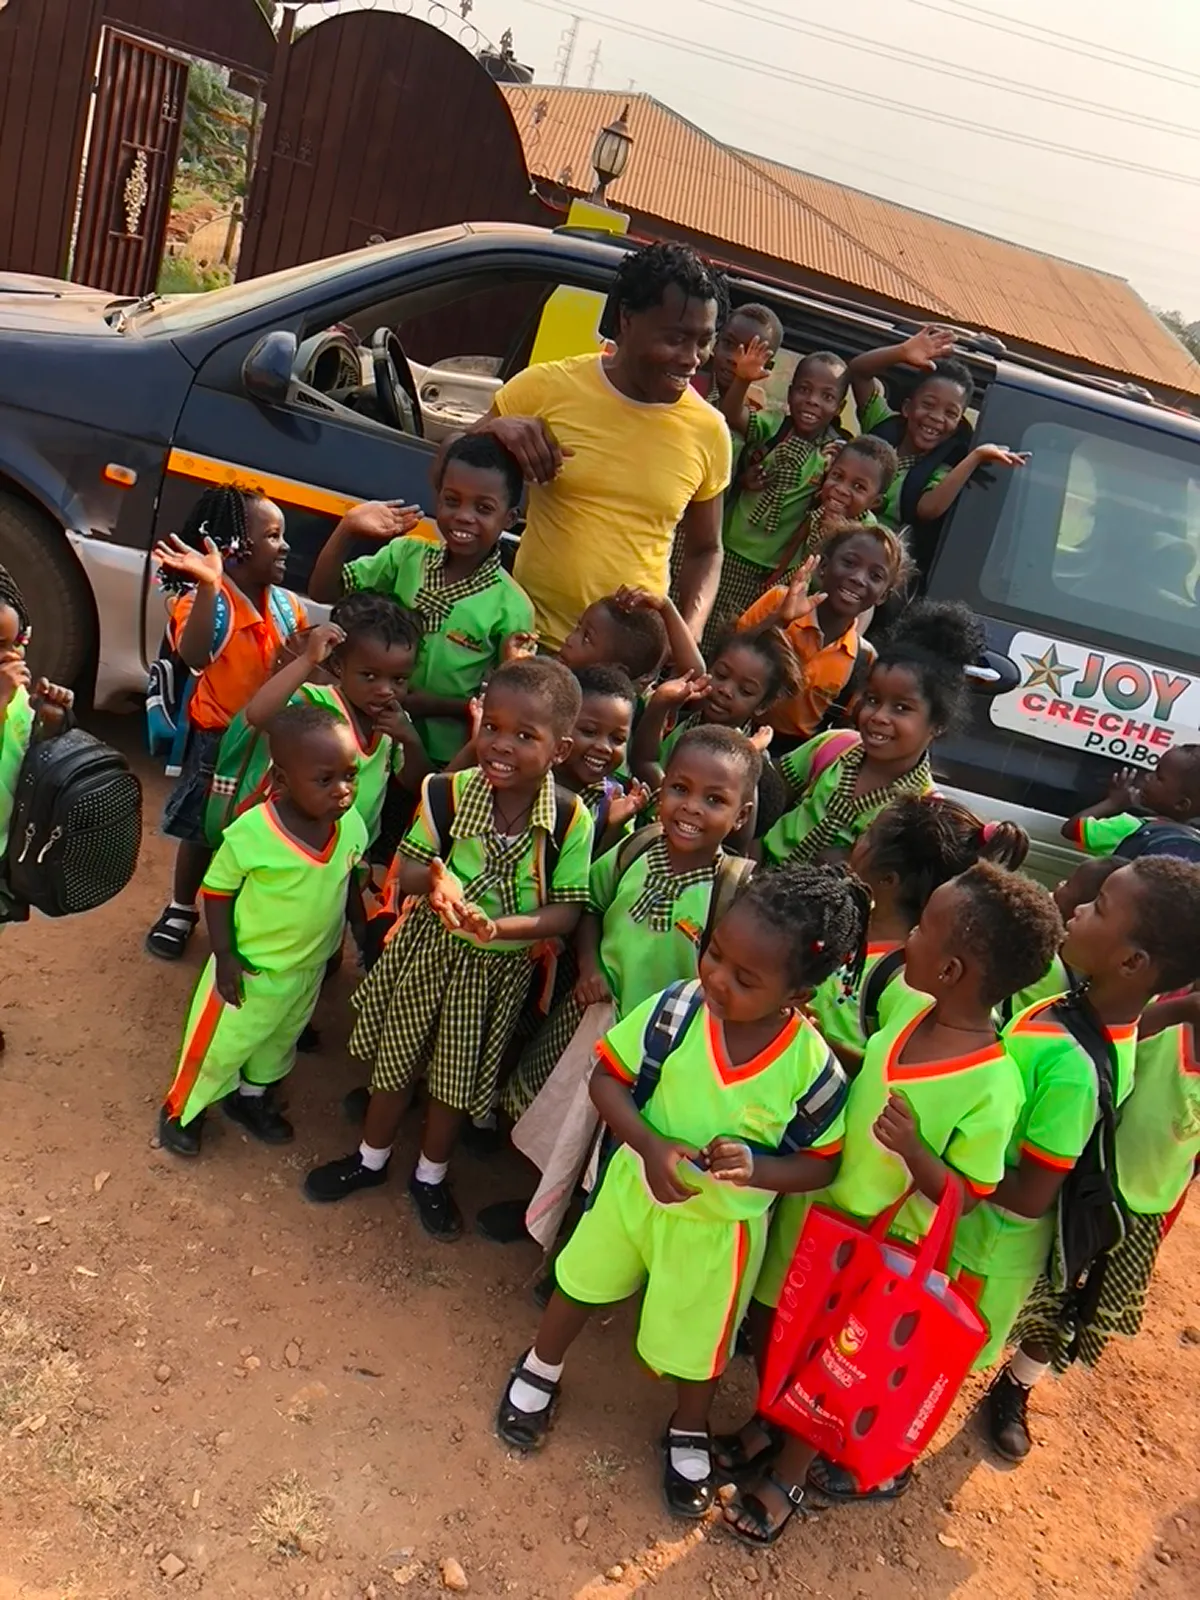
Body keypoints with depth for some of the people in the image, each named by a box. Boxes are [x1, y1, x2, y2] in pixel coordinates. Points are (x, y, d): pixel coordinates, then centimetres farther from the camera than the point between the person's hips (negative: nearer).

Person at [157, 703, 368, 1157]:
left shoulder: (352, 825, -17)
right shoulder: (251, 833, -31)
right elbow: (217, 890, -17)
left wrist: (362, 929, 6)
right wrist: (225, 956, -18)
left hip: (309, 967, 5)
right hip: (250, 968, -5)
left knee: (279, 1039, 28)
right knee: (218, 1043, 16)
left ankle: (251, 1096, 55)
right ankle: (182, 1109, 43)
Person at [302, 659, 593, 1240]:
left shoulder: (572, 820, -22)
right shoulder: (447, 793, -20)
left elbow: (567, 912, -19)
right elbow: (408, 872, -10)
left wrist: (500, 925, -36)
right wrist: (434, 879, -34)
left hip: (499, 968, 0)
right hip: (428, 950, 1)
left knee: (457, 1077, 18)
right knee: (396, 1059, 20)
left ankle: (430, 1175, 46)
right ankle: (371, 1158, 48)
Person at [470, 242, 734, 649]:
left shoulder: (708, 431, -1)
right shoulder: (545, 389, -6)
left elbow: (705, 550, 11)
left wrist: (688, 634, -6)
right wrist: (493, 430, -18)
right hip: (530, 638, -1)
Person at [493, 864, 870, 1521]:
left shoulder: (812, 1069, -26)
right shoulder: (676, 1011, -25)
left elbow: (819, 1165, -13)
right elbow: (607, 1077, -15)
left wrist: (754, 1168, -31)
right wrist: (649, 1145, -30)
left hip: (721, 1225, -1)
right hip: (636, 1186, 2)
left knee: (698, 1341, 21)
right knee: (581, 1283, 25)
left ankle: (687, 1434, 54)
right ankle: (539, 1373, 57)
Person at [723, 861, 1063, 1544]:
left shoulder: (993, 1088, -30)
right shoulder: (909, 1002, -12)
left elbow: (967, 1195, -20)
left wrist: (914, 1151, -37)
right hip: (815, 1207, 6)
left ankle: (789, 1476, 42)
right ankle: (770, 1424, 52)